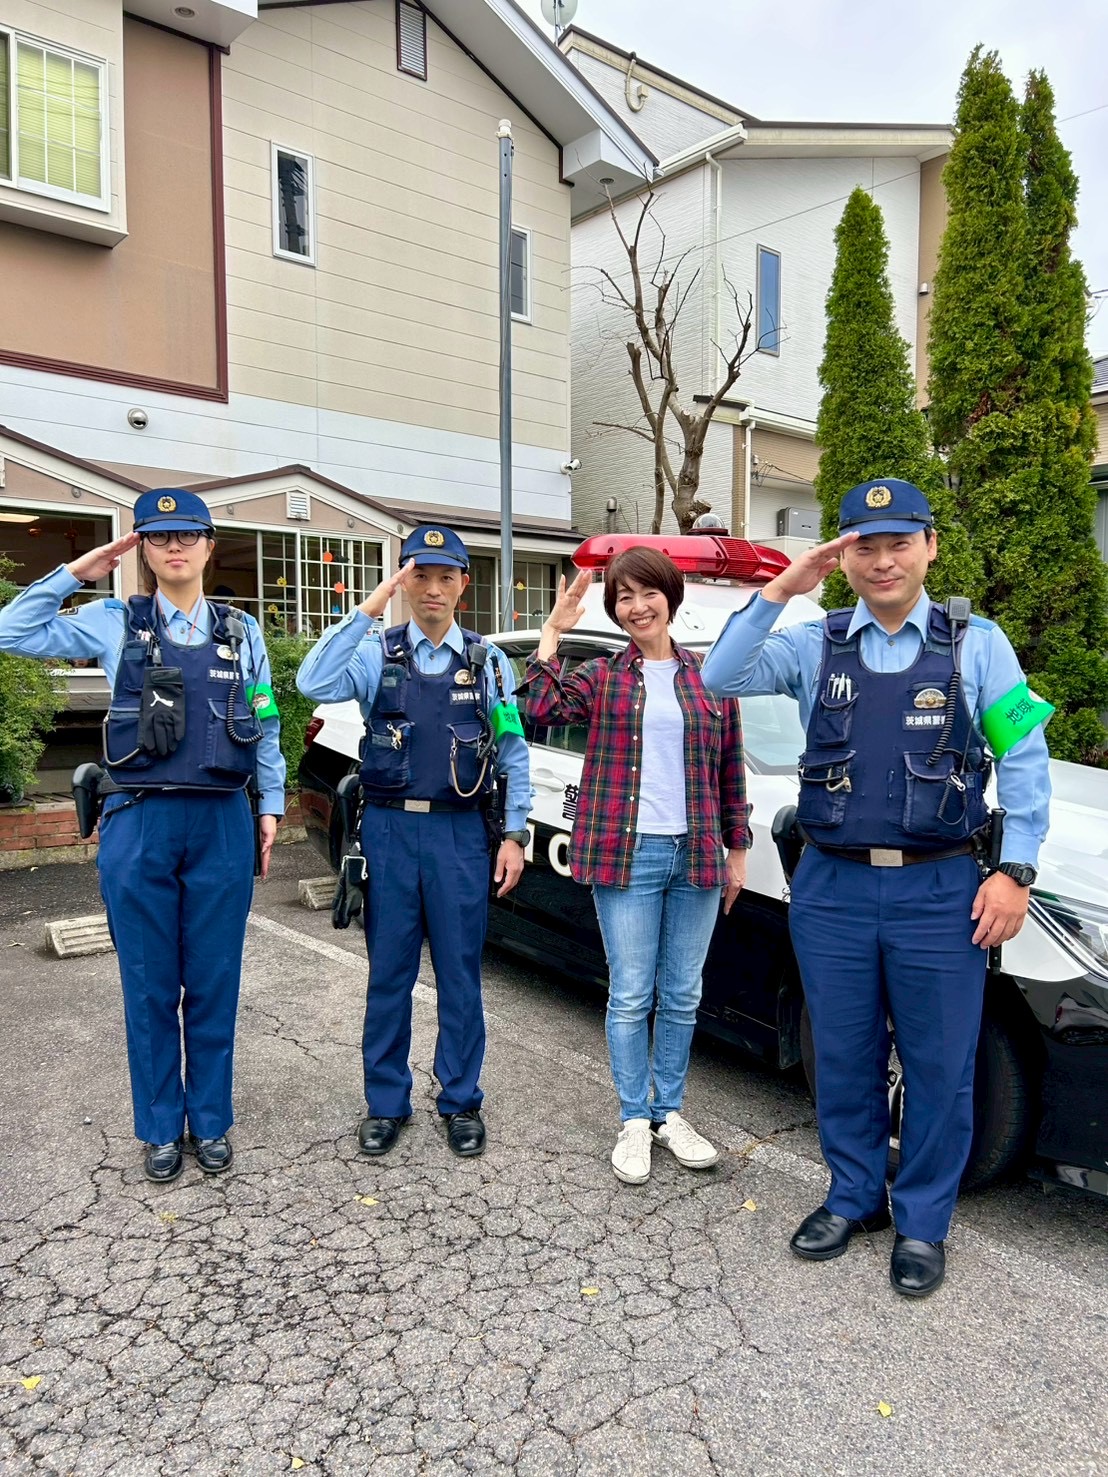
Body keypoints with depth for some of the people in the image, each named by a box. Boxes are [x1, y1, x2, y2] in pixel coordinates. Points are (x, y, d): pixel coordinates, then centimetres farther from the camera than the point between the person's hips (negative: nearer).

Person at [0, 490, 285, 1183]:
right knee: (151, 987, 9)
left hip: (221, 824, 1)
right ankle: (161, 1127, 26)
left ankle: (210, 1121, 27)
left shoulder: (243, 631, 8)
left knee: (214, 984, 9)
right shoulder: (115, 624, 5)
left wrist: (270, 805, 7)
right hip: (140, 825, -1)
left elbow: (265, 728, 11)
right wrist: (76, 571, 0)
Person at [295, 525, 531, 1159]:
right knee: (389, 971, 9)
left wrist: (515, 834, 0)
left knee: (460, 973, 8)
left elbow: (514, 754, 6)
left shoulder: (489, 661, 5)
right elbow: (315, 684, -17)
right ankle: (387, 1102, 25)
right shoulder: (378, 652, 3)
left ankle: (462, 1101, 25)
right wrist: (367, 611, -18)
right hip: (390, 827, 0)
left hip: (460, 832, 0)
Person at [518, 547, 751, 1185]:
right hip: (627, 855, -2)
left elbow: (731, 771, 11)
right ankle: (635, 1121, 21)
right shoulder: (602, 676, 4)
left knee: (683, 998, 12)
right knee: (631, 997, 4)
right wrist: (554, 630, -13)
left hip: (697, 856, 2)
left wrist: (738, 849, 10)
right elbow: (540, 708, -14)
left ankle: (669, 1112, 28)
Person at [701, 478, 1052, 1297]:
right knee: (844, 1058, 14)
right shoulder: (815, 645, 5)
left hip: (940, 891, -1)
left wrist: (1016, 871, -7)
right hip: (834, 889, 2)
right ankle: (854, 1197, 35)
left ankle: (923, 1223, 29)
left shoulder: (977, 643, 1)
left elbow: (1025, 759, 0)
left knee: (940, 1067, 9)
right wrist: (779, 591, -13)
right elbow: (722, 677, -7)